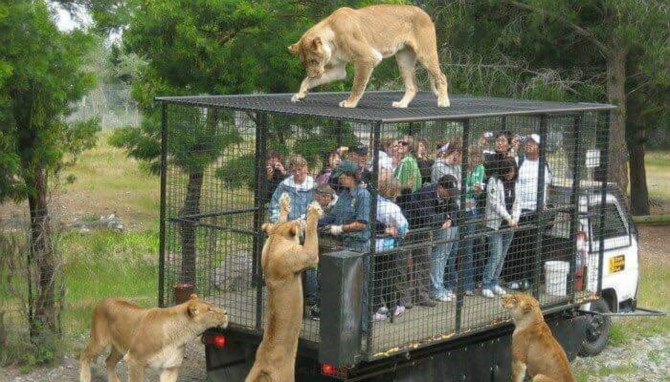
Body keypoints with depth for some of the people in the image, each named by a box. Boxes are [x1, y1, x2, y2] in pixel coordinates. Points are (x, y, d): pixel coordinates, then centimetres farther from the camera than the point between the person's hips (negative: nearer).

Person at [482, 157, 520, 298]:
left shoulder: (514, 183, 10)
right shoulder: (494, 181, -8)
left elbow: (517, 203, 11)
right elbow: (495, 203, -13)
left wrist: (515, 218, -5)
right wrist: (508, 218, -14)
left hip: (509, 225, 6)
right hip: (495, 224, -6)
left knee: (502, 256, 9)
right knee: (495, 256, -10)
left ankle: (495, 283, 18)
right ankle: (486, 285, -2)